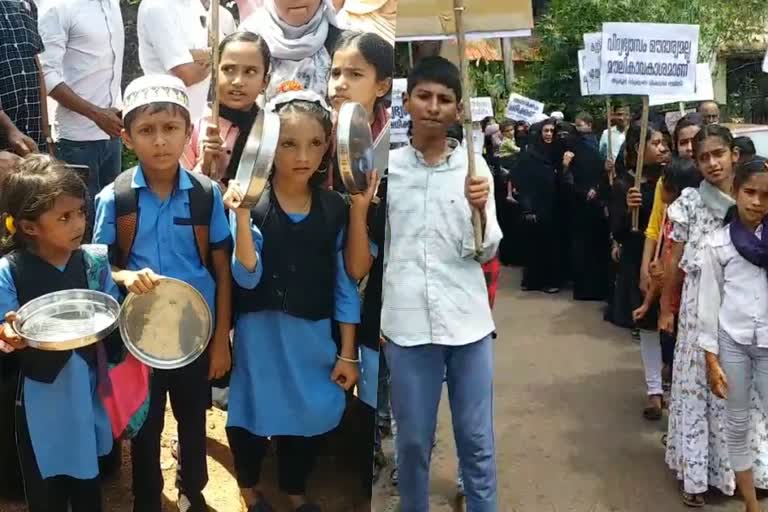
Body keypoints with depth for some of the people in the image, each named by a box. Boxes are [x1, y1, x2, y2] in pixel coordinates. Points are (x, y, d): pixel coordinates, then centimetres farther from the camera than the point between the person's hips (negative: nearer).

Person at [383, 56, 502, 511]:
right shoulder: (385, 166, 2)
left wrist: (480, 209, -21)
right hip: (406, 324, 0)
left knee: (477, 440, 11)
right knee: (413, 441, 12)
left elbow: (486, 252, -2)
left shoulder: (474, 165, 0)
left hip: (467, 321, 0)